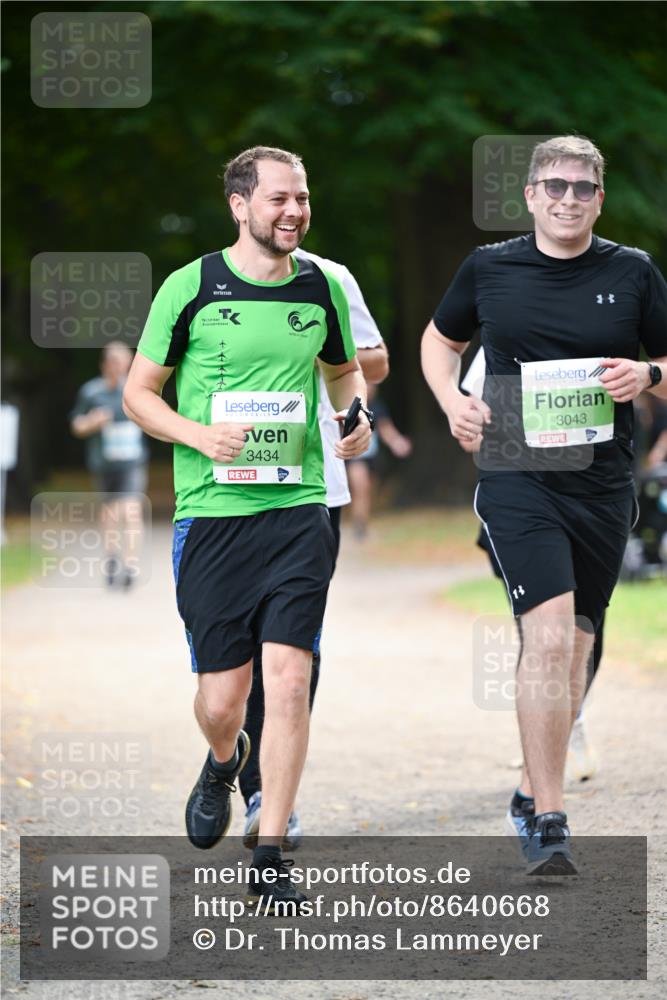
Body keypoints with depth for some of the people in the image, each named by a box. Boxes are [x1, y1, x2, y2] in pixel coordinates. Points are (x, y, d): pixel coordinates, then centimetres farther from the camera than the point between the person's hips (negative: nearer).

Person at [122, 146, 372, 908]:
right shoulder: (191, 288, -2)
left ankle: (269, 856, -1)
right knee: (221, 697, 1)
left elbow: (345, 369, 27)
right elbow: (138, 393, 4)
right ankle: (223, 762, 39)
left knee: (289, 681, -10)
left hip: (299, 509, 2)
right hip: (212, 511, -2)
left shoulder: (322, 288, 7)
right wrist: (203, 437, -13)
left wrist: (355, 416, 6)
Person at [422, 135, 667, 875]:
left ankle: (533, 791, 31)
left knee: (572, 649, 11)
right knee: (549, 637, -18)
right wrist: (452, 400, 2)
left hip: (602, 484, 3)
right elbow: (440, 340, 20)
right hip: (517, 478, -3)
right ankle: (548, 822, -15)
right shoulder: (489, 268, 4)